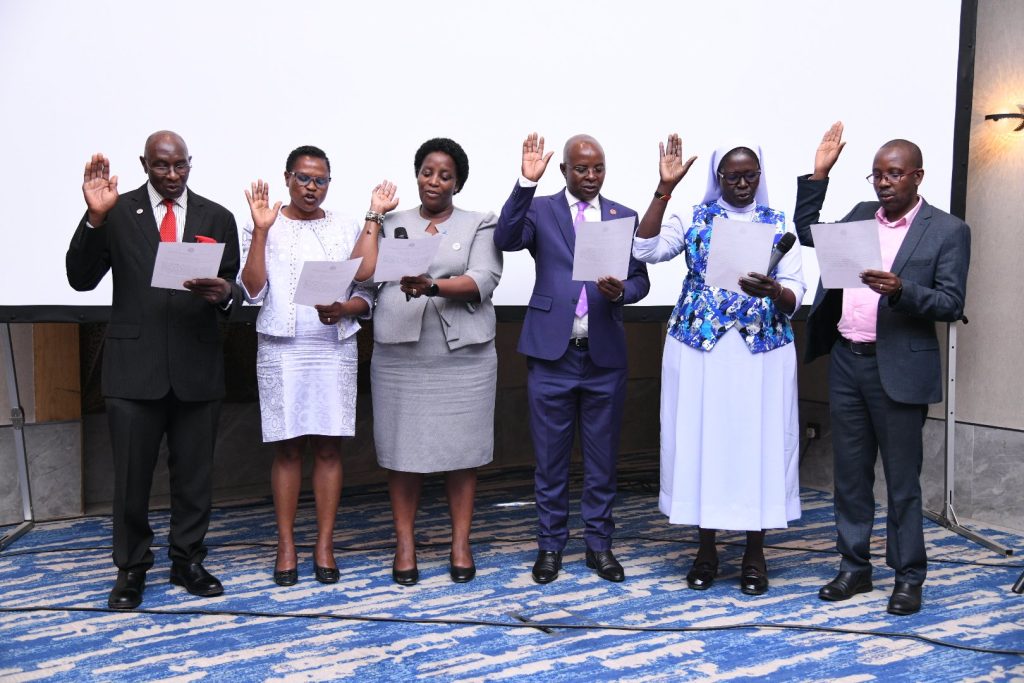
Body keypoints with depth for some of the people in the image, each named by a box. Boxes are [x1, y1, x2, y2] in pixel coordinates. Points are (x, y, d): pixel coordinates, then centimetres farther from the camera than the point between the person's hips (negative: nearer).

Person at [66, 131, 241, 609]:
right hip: (134, 363, -1)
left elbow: (235, 291, 7)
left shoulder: (217, 218, 7)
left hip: (197, 365, 1)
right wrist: (95, 217, -16)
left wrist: (224, 294, -17)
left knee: (194, 475, 10)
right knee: (131, 475, 5)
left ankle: (187, 561, 26)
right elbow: (81, 279, -3)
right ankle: (131, 568, 22)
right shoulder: (116, 212, 3)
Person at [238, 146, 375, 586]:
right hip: (281, 351, -1)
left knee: (328, 448, 2)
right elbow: (253, 292, -7)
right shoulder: (266, 228, 5)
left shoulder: (347, 229, 9)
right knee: (287, 449, 2)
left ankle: (324, 545, 10)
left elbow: (366, 296, 7)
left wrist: (342, 309, -14)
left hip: (335, 349, 1)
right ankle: (286, 546, 11)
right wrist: (260, 231, -12)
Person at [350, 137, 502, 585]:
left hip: (463, 356, -1)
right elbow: (361, 273, 0)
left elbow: (483, 281, -8)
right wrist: (374, 215, 3)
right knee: (403, 449, 3)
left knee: (461, 448, 3)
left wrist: (432, 286, -24)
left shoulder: (480, 225, 9)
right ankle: (404, 544, 16)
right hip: (400, 356, 1)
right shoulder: (392, 224, 14)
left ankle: (460, 543, 15)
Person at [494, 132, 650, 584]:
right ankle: (551, 544, 21)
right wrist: (526, 182, -24)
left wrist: (621, 291, -17)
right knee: (550, 457, 7)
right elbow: (506, 239, -16)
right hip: (551, 353, -1)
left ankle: (598, 543, 24)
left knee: (602, 457, 10)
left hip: (605, 355, 2)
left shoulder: (625, 217, 9)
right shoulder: (540, 210, 3)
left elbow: (641, 279, 5)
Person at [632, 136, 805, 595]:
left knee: (758, 443, 2)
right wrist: (664, 188, -14)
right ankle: (706, 549, 18)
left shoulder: (779, 225, 7)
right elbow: (646, 250, -11)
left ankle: (755, 553, 17)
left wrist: (772, 291, -23)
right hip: (699, 348, 0)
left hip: (762, 351, 0)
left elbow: (795, 294, 0)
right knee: (701, 441, 3)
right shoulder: (694, 219, 5)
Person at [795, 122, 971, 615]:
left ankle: (908, 577, 18)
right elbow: (808, 233, 17)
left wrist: (900, 290, -24)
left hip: (899, 369, -5)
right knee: (850, 474, 12)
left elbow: (951, 304, -7)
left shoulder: (947, 230, -2)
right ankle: (854, 568, 24)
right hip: (846, 362, 5)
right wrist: (818, 175, 9)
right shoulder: (860, 215, 13)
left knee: (902, 480, 4)